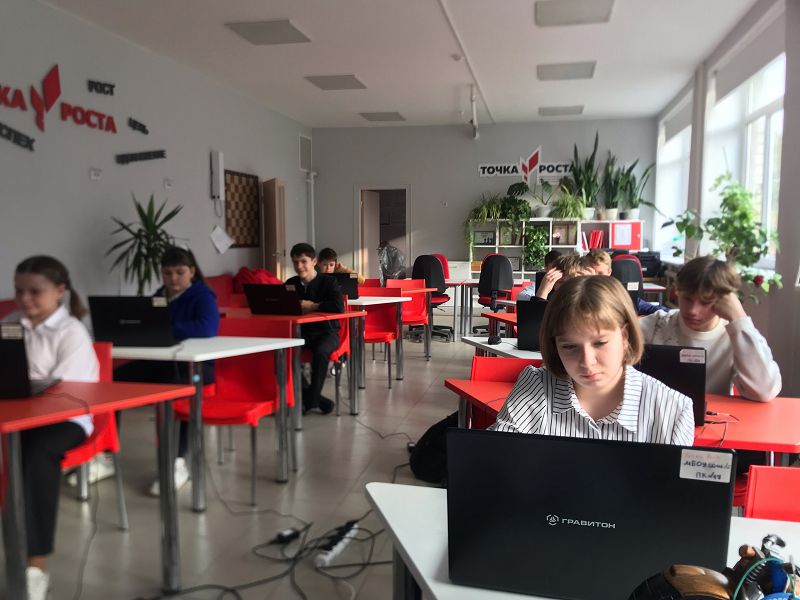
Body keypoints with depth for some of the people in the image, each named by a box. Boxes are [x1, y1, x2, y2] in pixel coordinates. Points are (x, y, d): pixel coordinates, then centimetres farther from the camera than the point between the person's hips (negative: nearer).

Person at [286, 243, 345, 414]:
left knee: (320, 351, -38)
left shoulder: (329, 281, -3)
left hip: (326, 331, -4)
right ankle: (315, 398, -16)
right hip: (300, 331, 4)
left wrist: (313, 306, -12)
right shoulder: (291, 283, 11)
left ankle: (311, 398, -15)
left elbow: (339, 306, -19)